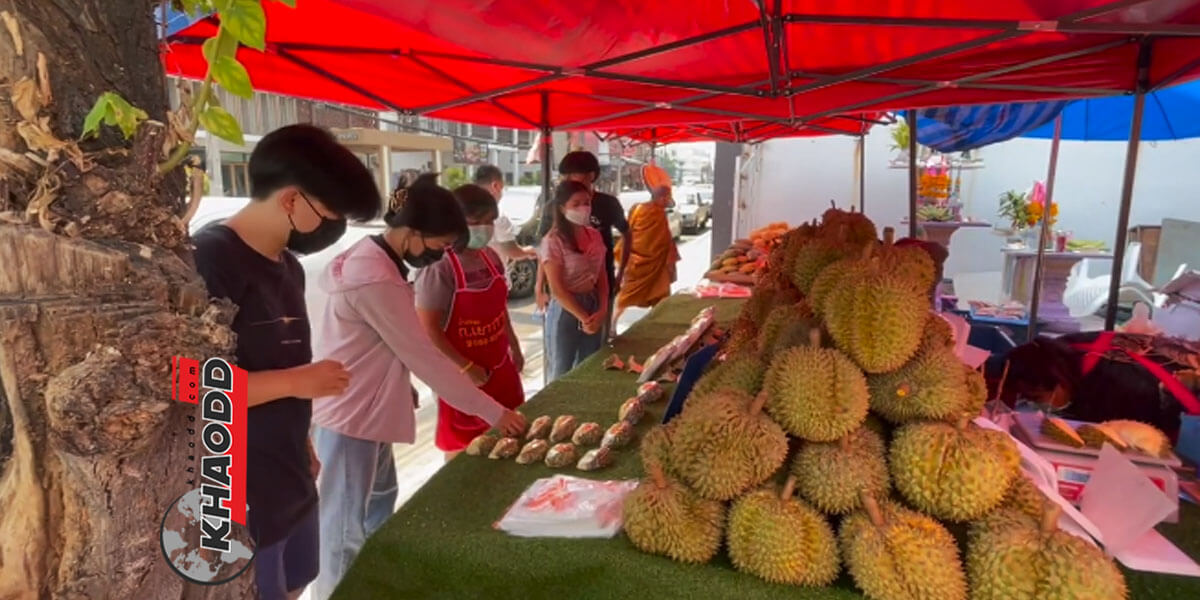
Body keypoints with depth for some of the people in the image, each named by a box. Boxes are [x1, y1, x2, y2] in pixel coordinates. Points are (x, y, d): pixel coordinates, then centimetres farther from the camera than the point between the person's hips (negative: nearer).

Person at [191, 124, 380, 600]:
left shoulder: (288, 265, 8)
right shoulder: (209, 259, -19)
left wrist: (304, 448, 14)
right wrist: (294, 382, -21)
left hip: (292, 480, 8)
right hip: (236, 496, -8)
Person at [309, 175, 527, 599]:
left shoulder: (375, 259, 4)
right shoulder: (376, 279, -27)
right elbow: (424, 357, -25)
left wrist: (400, 386, 9)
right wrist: (493, 412, -19)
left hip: (365, 409, 10)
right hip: (350, 417, -10)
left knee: (379, 504, 24)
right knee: (346, 530, 5)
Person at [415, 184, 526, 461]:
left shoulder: (491, 257, 3)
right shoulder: (439, 269, -21)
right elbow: (427, 329, -22)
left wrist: (514, 347, 18)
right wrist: (464, 368, -22)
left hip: (501, 370, 7)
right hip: (464, 377, -7)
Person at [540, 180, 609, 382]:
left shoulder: (595, 236, 4)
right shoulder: (553, 241, -15)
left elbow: (601, 277, 7)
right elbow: (557, 289, -16)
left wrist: (603, 310, -8)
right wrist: (583, 318, -16)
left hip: (593, 305, 6)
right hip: (565, 310, -6)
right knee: (561, 372, 7)